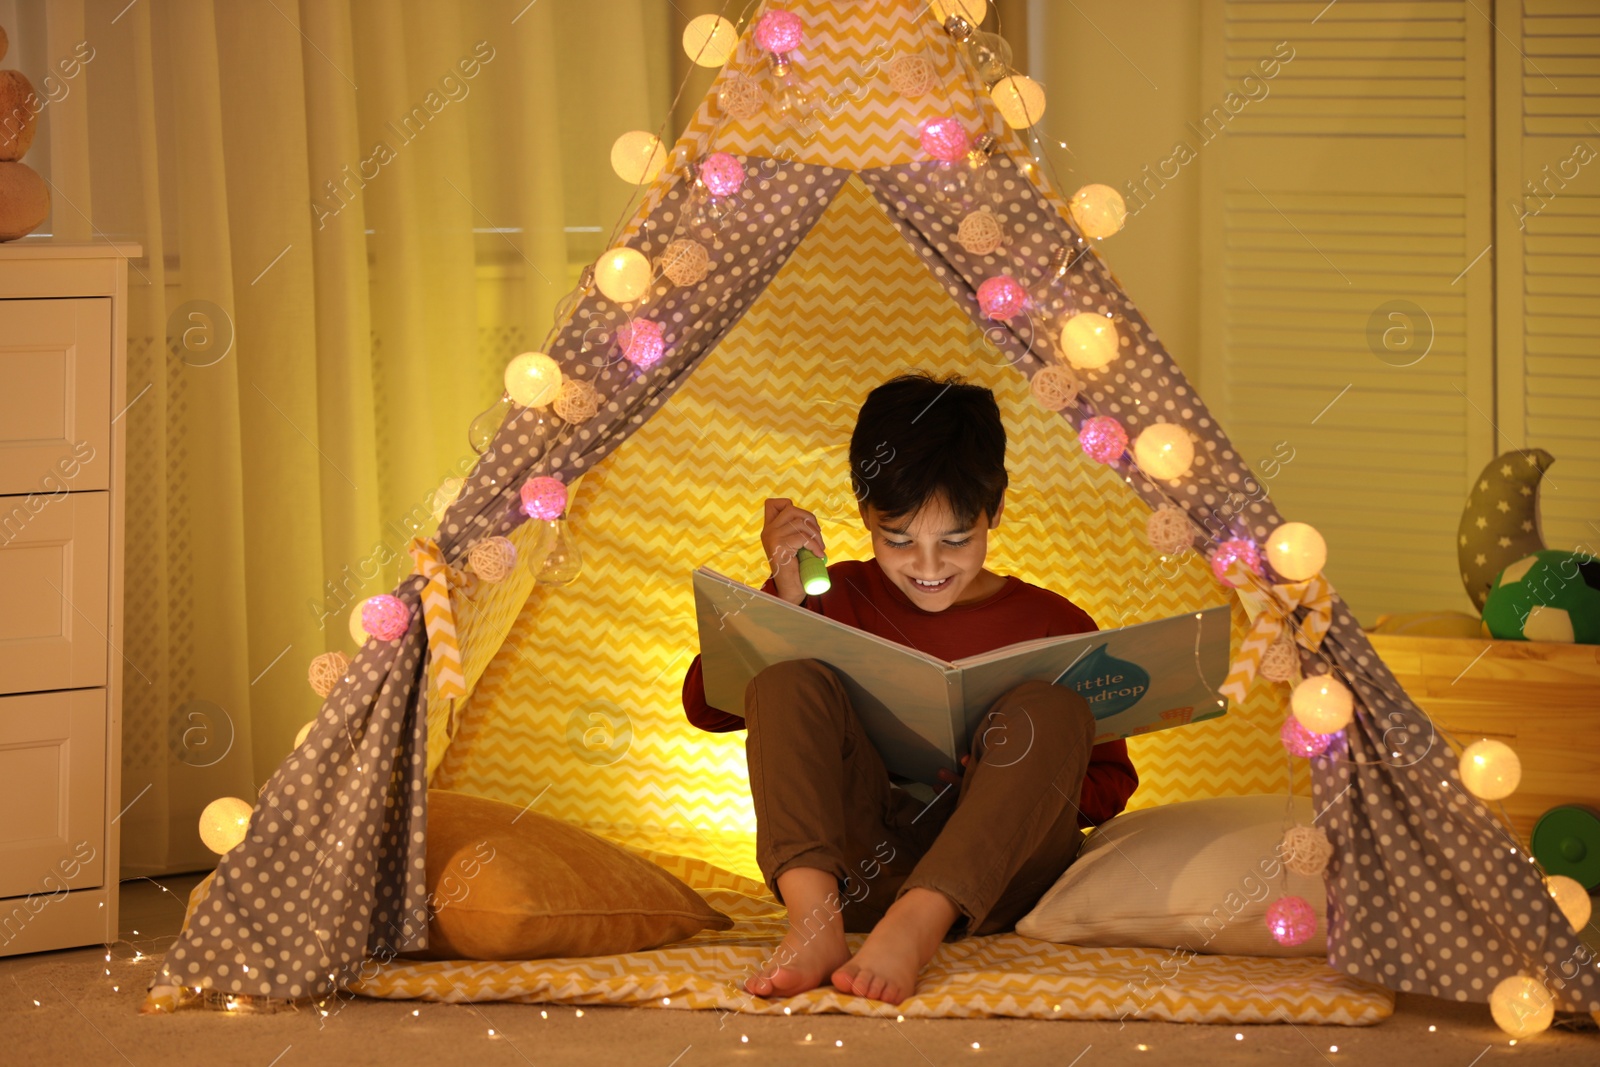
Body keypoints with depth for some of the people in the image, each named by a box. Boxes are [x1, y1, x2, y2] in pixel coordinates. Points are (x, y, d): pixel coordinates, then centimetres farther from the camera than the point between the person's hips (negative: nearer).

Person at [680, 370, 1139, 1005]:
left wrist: (1019, 790, -11)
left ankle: (914, 926, -46)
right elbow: (707, 707, 4)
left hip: (995, 872, -1)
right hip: (853, 859, 1)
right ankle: (813, 917, -43)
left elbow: (1110, 783, 11)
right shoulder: (835, 600, 11)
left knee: (1050, 707, -24)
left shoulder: (1050, 624, 8)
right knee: (788, 681, -18)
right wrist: (785, 597, -8)